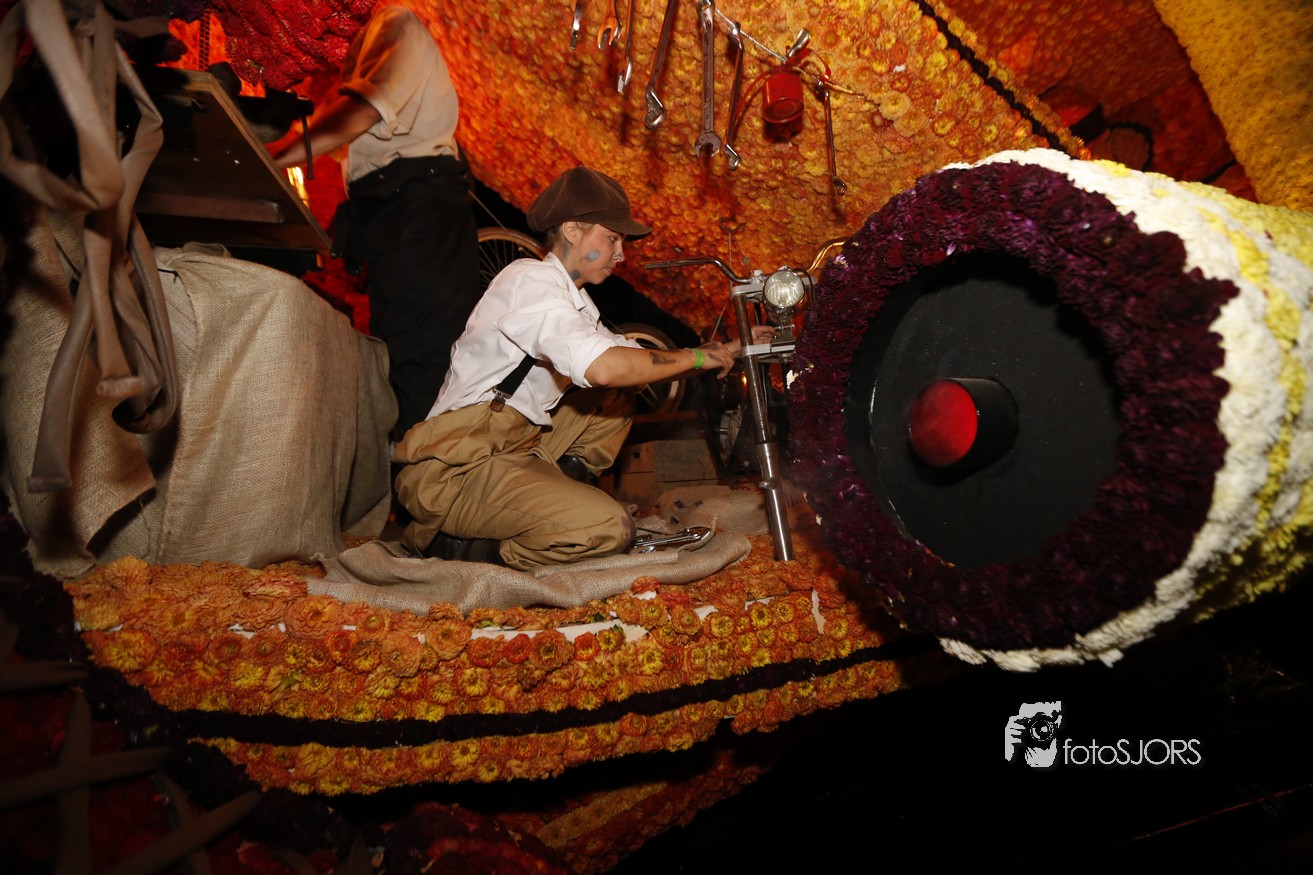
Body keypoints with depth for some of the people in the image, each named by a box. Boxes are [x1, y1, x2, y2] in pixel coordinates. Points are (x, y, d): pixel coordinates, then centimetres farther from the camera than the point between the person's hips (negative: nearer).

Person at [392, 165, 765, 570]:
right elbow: (602, 367, -30)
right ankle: (454, 544, -9)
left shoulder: (570, 298, 17)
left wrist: (727, 350, 10)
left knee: (619, 395, 12)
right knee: (609, 529, -24)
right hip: (451, 473, -10)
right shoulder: (530, 280, -14)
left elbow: (633, 360, 19)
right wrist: (694, 357, -15)